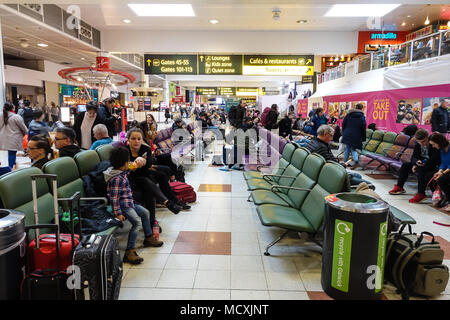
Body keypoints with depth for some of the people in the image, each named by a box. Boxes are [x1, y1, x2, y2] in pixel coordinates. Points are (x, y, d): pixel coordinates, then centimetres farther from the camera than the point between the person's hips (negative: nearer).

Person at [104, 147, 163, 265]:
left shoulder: (122, 173, 6)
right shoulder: (116, 179, -24)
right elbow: (114, 198, -25)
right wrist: (118, 213, -26)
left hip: (129, 203, 11)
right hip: (123, 205, -11)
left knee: (145, 212, 20)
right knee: (137, 222, -25)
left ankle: (149, 238, 36)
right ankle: (129, 252, -26)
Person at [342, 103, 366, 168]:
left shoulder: (348, 115, 3)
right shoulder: (362, 117, -3)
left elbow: (343, 124, 7)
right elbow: (363, 129, -3)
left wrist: (343, 133, 17)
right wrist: (363, 138, 3)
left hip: (347, 135, 2)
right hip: (356, 136, -2)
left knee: (347, 149, 13)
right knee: (354, 149, 5)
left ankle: (345, 162, 16)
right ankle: (356, 160, -21)